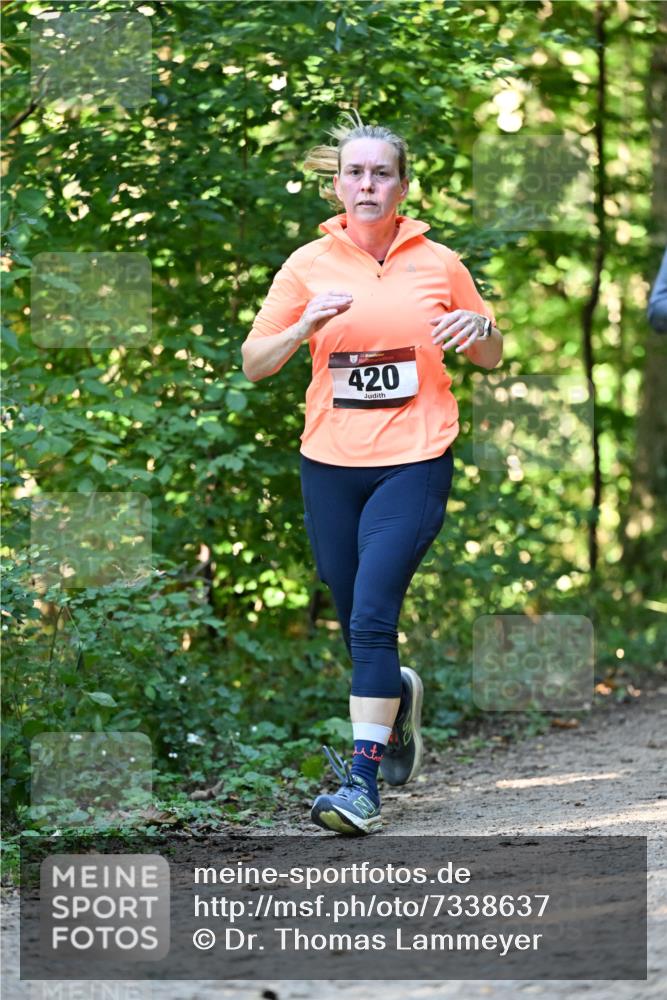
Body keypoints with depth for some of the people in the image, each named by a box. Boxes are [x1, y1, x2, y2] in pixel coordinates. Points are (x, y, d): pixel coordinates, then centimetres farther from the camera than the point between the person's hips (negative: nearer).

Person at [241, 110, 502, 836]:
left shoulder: (439, 264, 3)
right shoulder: (308, 266, 4)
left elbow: (491, 358, 15)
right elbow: (253, 364, 4)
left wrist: (480, 329, -9)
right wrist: (305, 327, -15)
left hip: (415, 463, -2)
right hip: (329, 467, 3)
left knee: (372, 616, -16)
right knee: (353, 622, 10)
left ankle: (363, 779, -15)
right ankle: (399, 694, 44)